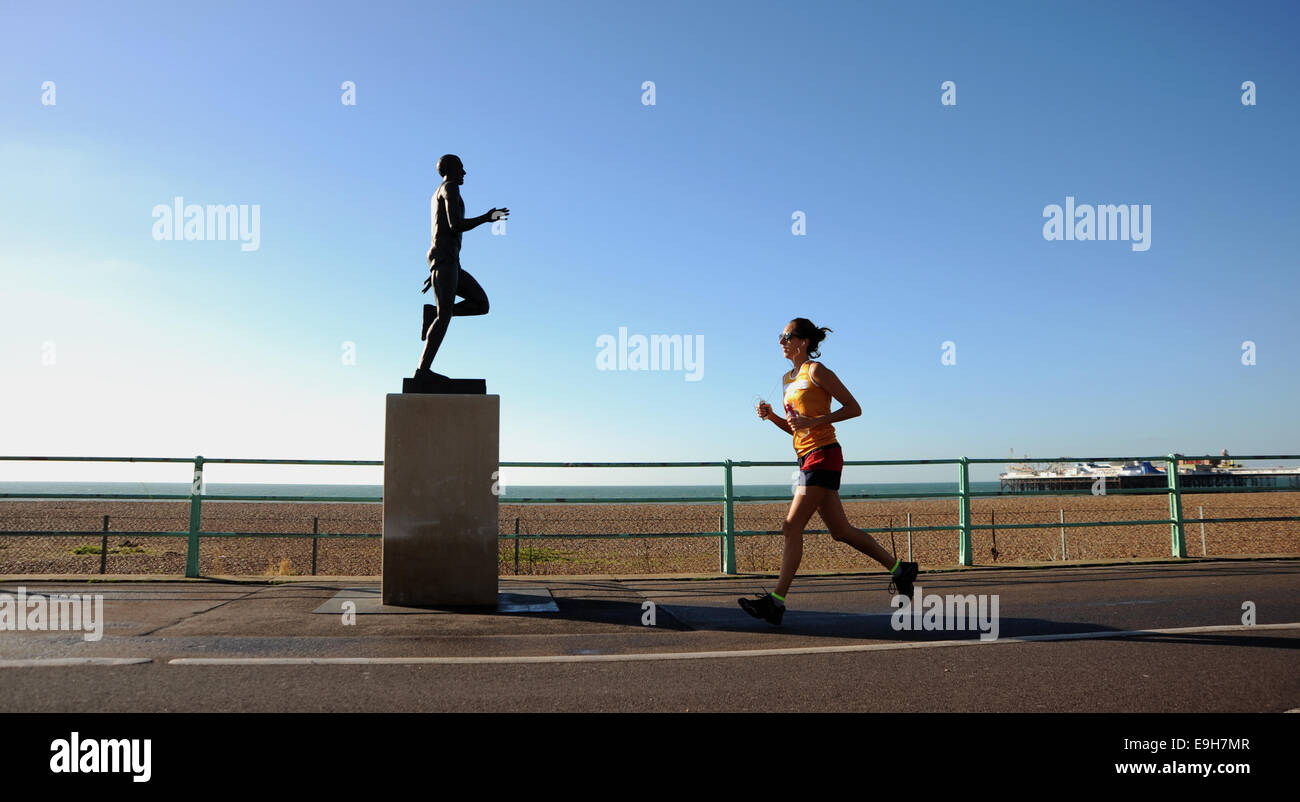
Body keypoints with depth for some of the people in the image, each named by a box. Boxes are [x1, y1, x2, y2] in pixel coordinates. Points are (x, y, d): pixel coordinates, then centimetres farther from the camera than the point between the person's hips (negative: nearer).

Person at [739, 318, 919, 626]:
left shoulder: (816, 371, -5)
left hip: (823, 455, -9)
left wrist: (812, 421, -16)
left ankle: (776, 601, -11)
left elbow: (854, 408, -7)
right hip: (807, 458, 9)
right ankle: (899, 568, 24)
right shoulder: (788, 379, 19)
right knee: (841, 531, 10)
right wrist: (771, 416, 6)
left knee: (792, 527, -12)